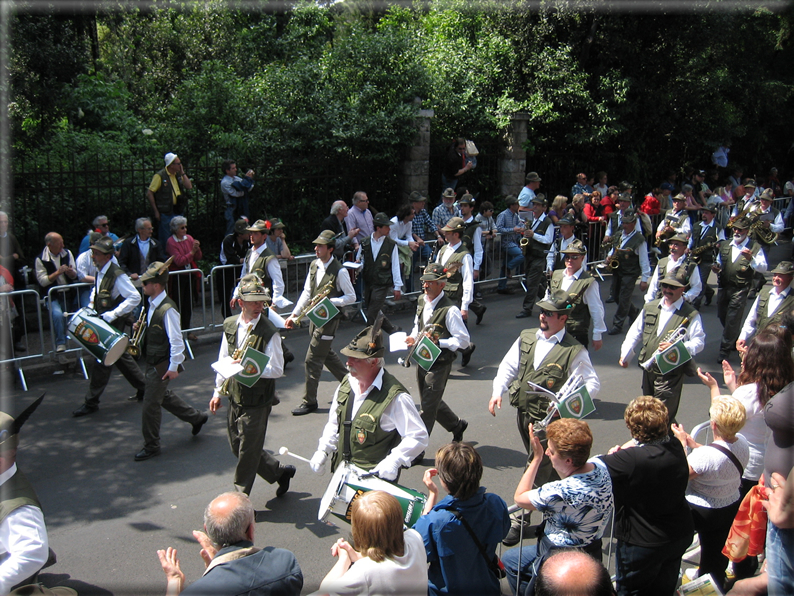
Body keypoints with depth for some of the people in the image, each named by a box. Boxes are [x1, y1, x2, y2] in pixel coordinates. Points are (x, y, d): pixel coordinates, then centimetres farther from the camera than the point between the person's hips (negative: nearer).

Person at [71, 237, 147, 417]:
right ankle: (143, 388, 31)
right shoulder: (99, 272, 5)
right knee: (121, 356, 18)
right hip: (104, 321, 9)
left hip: (115, 323, -9)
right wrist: (91, 304, 10)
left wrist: (114, 314, -28)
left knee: (103, 360, -3)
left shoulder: (117, 275, -22)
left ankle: (91, 402, 8)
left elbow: (135, 297, -25)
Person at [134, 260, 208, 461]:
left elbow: (176, 340, -24)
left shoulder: (167, 309, -24)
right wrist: (141, 327, 0)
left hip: (162, 365, -9)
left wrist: (173, 367, -24)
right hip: (152, 361, 9)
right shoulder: (151, 304, 3)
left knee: (151, 404, 0)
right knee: (163, 396, 23)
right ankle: (196, 417, 39)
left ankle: (151, 446, 16)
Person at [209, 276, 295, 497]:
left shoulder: (269, 332, -17)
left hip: (257, 402, -7)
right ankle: (280, 472, 37)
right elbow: (223, 361, 12)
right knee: (237, 447, 18)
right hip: (234, 398, 7)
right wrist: (218, 392, 14)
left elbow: (277, 370, -19)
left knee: (248, 452, 5)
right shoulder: (230, 325, 2)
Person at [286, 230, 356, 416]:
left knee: (313, 359, -5)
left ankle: (309, 401, 7)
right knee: (327, 355, 20)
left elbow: (351, 297, -12)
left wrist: (328, 301, -25)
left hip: (329, 319, -8)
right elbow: (307, 292, 10)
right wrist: (294, 315, 4)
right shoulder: (314, 265, 5)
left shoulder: (339, 271, -17)